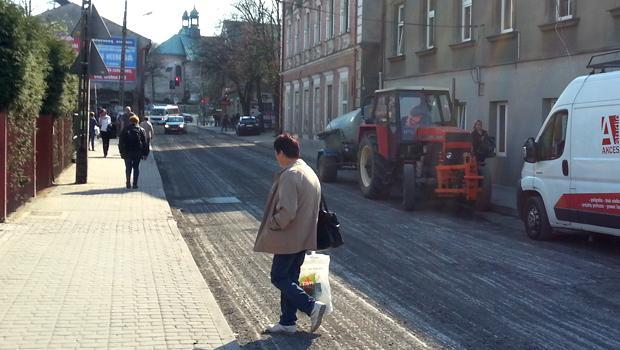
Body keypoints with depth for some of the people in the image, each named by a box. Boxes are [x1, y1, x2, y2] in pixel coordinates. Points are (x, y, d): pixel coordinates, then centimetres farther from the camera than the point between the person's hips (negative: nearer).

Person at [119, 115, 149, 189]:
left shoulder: (125, 130, 4)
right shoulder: (141, 130, 3)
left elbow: (121, 143, 4)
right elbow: (145, 143, 3)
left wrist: (122, 152, 9)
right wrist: (145, 154, 6)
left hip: (127, 153, 0)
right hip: (137, 153, 0)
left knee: (128, 168, 8)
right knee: (136, 168, 6)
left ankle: (128, 183, 4)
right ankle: (135, 184, 1)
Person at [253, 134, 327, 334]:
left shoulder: (289, 175, -20)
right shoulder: (310, 173, 12)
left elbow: (287, 212, -26)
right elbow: (313, 208, 18)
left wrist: (271, 225, -10)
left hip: (289, 238, -9)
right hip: (303, 238, 9)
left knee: (279, 278, 1)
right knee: (289, 278, 15)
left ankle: (312, 306, -7)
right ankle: (287, 322, 21)